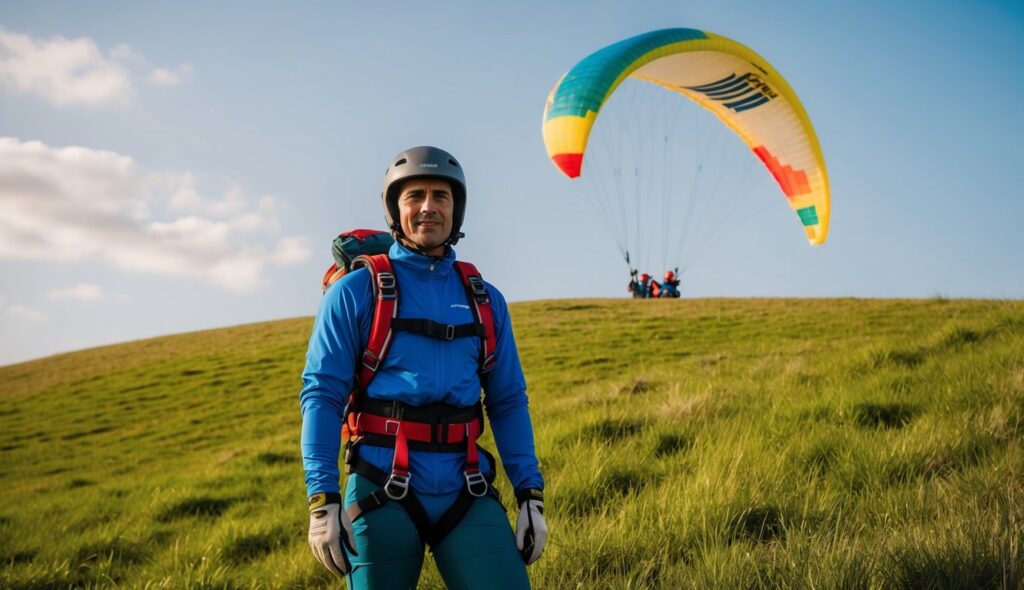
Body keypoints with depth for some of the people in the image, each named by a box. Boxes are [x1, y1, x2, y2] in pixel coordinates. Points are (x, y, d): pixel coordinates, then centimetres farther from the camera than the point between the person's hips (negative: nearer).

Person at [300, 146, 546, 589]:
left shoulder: (485, 300, 12)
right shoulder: (355, 292, 2)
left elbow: (509, 402, 14)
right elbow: (321, 395, -3)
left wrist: (531, 495, 6)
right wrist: (322, 501, -11)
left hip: (465, 492, 3)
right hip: (383, 491, -2)